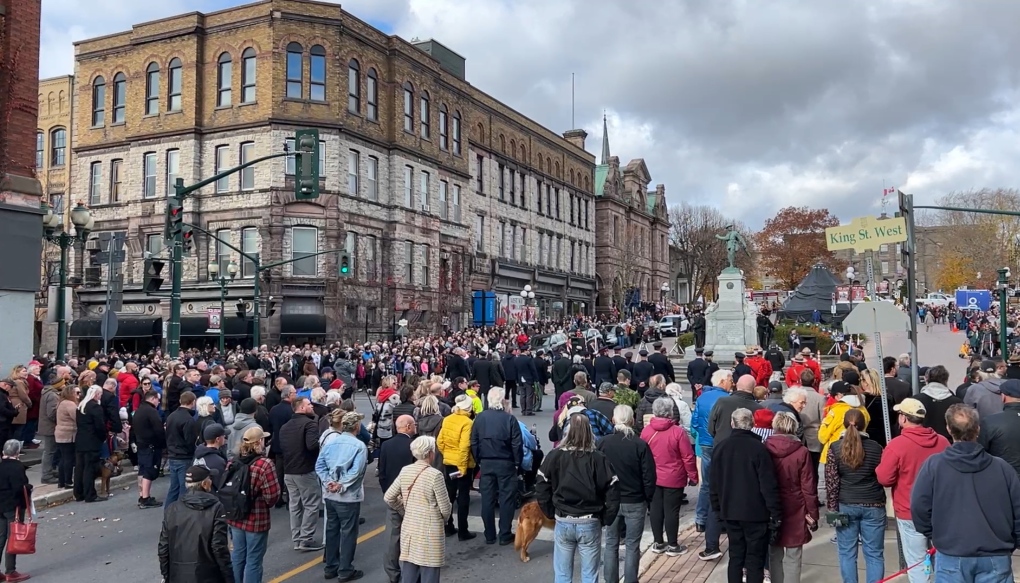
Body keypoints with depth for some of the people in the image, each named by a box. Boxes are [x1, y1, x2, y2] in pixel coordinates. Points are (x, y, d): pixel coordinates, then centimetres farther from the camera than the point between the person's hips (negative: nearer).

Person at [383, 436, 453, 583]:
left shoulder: (405, 471, 0)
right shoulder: (435, 475, -17)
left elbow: (388, 498, 6)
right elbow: (445, 508, -12)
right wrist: (443, 519, 9)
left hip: (409, 530, 6)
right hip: (429, 533, -6)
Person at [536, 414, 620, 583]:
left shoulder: (554, 456, -8)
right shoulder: (599, 459, -11)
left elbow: (541, 490, -3)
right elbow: (612, 494, -11)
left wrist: (552, 513, 10)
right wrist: (605, 519, 2)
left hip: (563, 522, 1)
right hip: (590, 523, -1)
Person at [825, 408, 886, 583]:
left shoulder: (835, 448, -6)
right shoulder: (876, 447, -3)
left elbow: (831, 482, -5)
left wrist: (832, 508, 1)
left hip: (846, 506, 0)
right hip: (873, 506, 1)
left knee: (847, 552, 8)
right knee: (874, 553, 8)